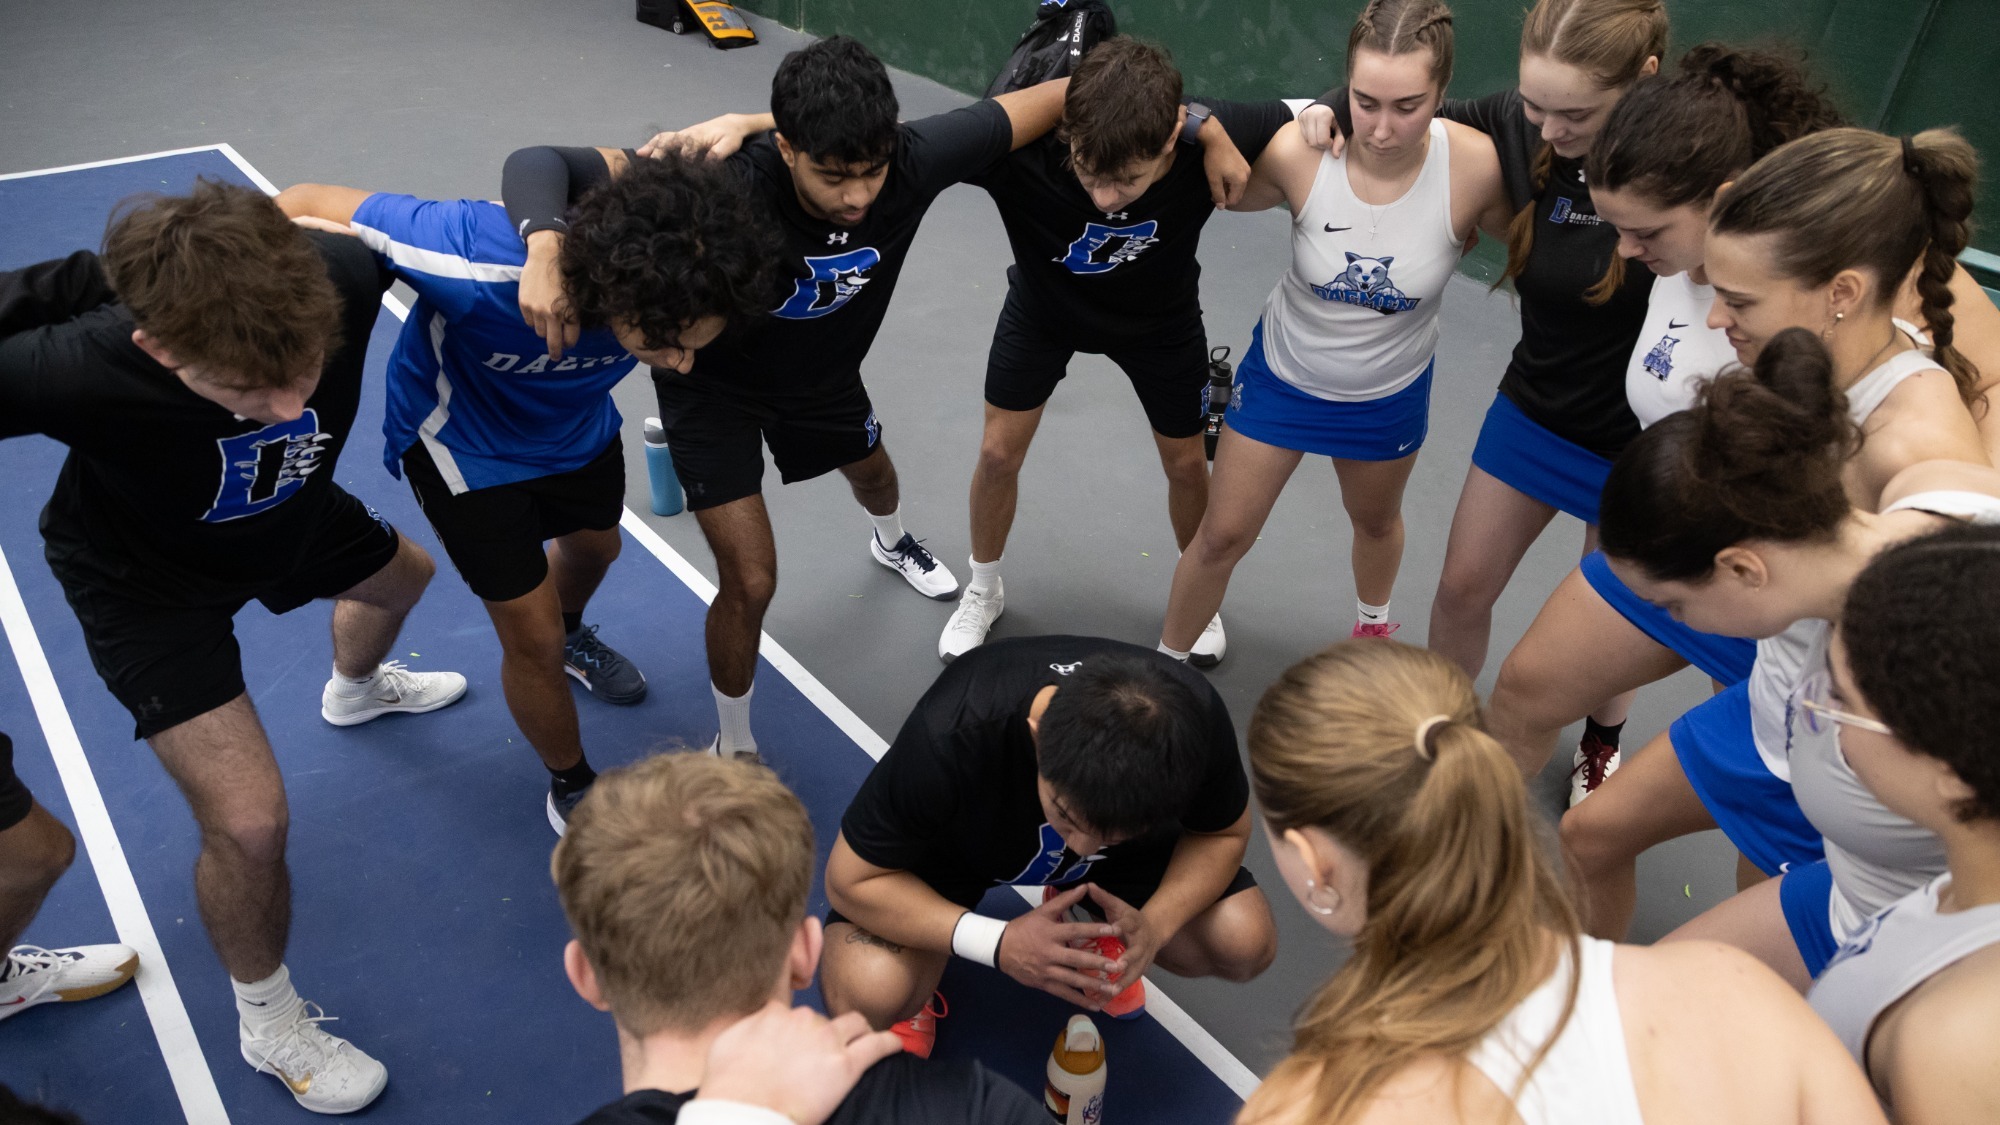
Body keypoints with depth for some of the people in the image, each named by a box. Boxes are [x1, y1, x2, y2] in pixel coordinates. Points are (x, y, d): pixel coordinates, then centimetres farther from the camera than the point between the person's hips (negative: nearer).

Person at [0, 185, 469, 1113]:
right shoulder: (80, 367, -45)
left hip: (288, 509, 5)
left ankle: (355, 690, 71)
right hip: (147, 579, -4)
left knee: (399, 575, 32)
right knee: (248, 820, -11)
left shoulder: (341, 276, -36)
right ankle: (268, 1024, 21)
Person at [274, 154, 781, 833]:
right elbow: (304, 205, -29)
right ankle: (571, 789, 28)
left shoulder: (678, 270, -33)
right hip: (465, 441, -5)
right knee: (535, 638, -1)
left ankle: (571, 637, 67)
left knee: (595, 546, 30)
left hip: (579, 422, 5)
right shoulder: (479, 264, -46)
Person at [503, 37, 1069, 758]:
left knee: (871, 470, 33)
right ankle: (735, 749, 20)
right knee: (750, 582, -9)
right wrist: (545, 248, -63)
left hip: (822, 368, 5)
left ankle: (891, 542, 74)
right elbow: (537, 164, -44)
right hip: (713, 383, -4)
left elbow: (1054, 97, -22)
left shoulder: (914, 159, -34)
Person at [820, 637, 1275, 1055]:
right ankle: (915, 984, 7)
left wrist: (1153, 926, -31)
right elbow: (851, 880, -27)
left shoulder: (1196, 717, -33)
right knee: (867, 993, -30)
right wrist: (999, 943, -39)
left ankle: (1093, 927, 11)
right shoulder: (947, 740, -40)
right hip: (953, 848, -3)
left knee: (1248, 944, -17)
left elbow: (1225, 834, -12)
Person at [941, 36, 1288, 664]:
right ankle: (984, 589, 39)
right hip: (1044, 307, 0)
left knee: (1186, 464, 12)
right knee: (999, 453, 8)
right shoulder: (1021, 150, -44)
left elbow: (1306, 116, -22)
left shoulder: (1208, 141, -37)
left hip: (1160, 317, 1)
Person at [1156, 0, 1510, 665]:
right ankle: (1165, 663, 34)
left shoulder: (1475, 166, -29)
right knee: (1223, 535, 8)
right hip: (1283, 373, -1)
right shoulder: (1299, 153, -29)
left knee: (1375, 520, 28)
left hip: (1390, 392, 1)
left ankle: (1373, 624, 61)